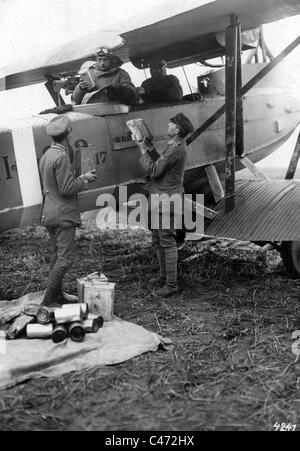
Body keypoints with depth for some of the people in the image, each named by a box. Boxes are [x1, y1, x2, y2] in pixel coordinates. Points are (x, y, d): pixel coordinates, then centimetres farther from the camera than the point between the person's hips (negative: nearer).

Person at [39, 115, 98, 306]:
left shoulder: (46, 156, 12)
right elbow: (66, 189, -21)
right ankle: (48, 301, -3)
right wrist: (84, 179, -6)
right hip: (63, 215, -10)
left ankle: (58, 297, 23)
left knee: (57, 255, 16)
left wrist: (82, 179, 17)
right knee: (65, 259, -5)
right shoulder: (61, 157, -19)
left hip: (49, 215, 10)